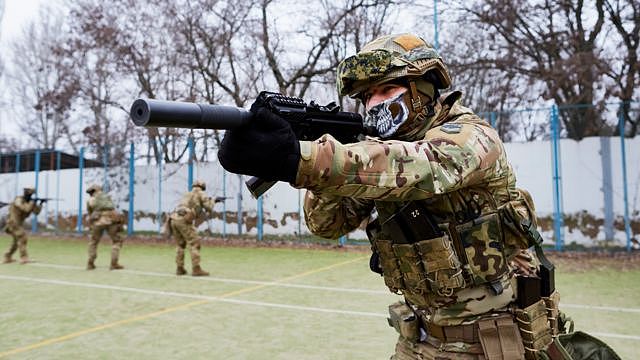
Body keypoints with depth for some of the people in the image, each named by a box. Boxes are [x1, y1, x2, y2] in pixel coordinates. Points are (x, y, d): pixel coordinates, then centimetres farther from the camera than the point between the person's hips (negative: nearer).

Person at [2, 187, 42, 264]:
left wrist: (41, 204, -9)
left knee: (17, 240, 21)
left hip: (17, 223, 10)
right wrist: (32, 202, -18)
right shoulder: (18, 200, -15)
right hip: (13, 222, -10)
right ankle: (24, 258, -24)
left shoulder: (28, 201, 10)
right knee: (22, 237, -20)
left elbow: (36, 211, 4)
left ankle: (7, 258, 32)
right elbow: (26, 209, -30)